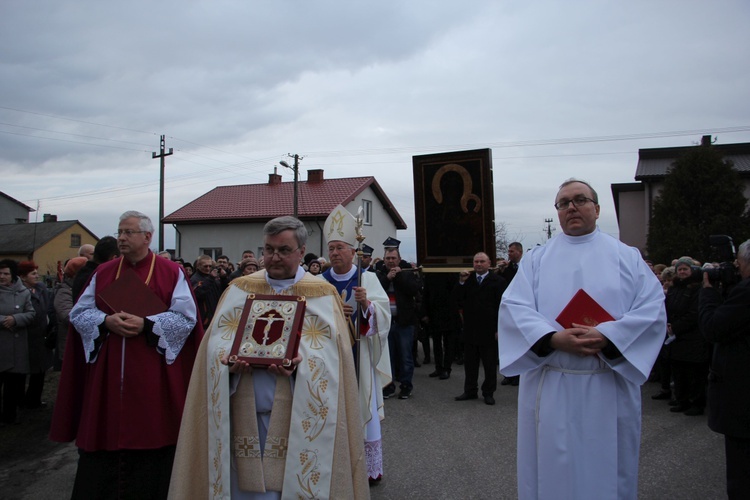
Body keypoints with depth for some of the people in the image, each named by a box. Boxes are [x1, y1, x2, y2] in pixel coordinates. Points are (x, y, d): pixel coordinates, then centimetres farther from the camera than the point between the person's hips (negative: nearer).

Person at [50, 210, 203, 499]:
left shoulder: (172, 273, -2)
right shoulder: (103, 273, 10)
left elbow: (186, 318, -8)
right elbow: (79, 313, 8)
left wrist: (145, 324, -19)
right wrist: (106, 321, -11)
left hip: (152, 377, -3)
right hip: (106, 376, 3)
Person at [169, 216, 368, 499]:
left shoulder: (322, 294, 2)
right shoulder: (239, 289, 9)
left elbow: (331, 351, -4)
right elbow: (216, 340, 3)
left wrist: (301, 364, -22)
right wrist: (229, 361, -17)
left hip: (297, 416, -2)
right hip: (245, 413, 2)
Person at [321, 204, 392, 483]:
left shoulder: (368, 279, 0)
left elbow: (383, 314, -7)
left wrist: (366, 304, -25)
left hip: (359, 356, -1)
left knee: (362, 408, 4)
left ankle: (369, 467, 20)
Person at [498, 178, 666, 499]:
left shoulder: (627, 257, 7)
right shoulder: (537, 258, 7)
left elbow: (653, 308, -5)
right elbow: (513, 307, -5)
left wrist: (606, 337, -20)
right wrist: (554, 339, -20)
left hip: (610, 386, 0)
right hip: (549, 387, 0)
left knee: (607, 470, 12)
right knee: (551, 470, 9)